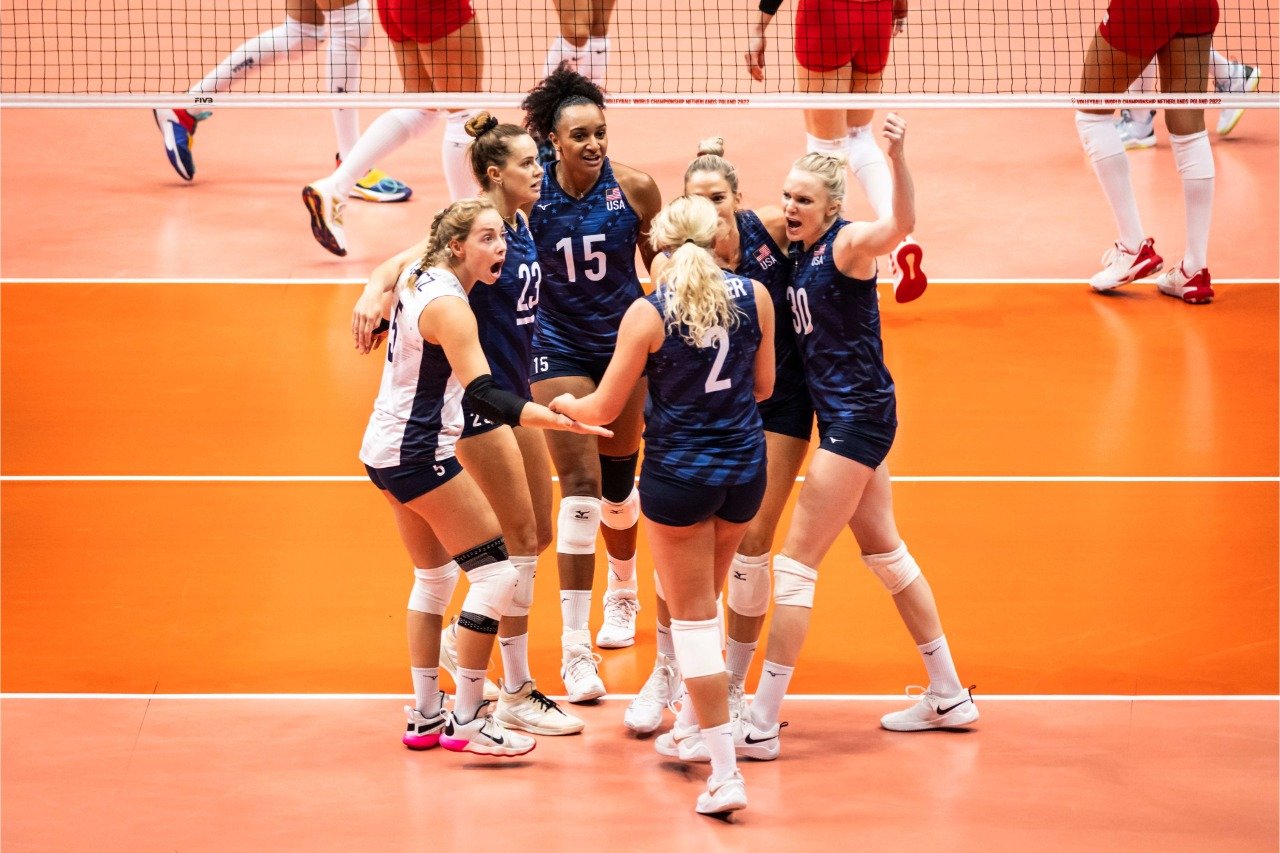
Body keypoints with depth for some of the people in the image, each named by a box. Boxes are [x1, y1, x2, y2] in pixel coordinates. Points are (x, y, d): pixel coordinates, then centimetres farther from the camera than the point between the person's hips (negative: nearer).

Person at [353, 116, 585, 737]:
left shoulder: (522, 228, 7)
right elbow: (404, 264, -28)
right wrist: (373, 293, -47)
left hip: (514, 394, 9)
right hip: (476, 400, -9)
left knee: (536, 535, 14)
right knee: (520, 539, -6)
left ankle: (458, 639, 31)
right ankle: (516, 694, 1)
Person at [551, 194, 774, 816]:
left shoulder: (648, 314, -14)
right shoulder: (755, 297, -4)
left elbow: (604, 409, -7)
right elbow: (763, 386, 8)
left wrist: (561, 404, 14)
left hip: (677, 473, -4)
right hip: (745, 467, 4)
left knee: (693, 617, 2)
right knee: (704, 599, 25)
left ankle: (725, 770, -4)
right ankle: (692, 725, 37)